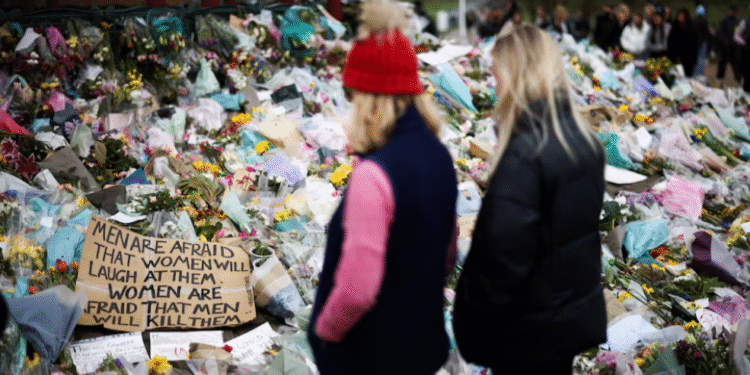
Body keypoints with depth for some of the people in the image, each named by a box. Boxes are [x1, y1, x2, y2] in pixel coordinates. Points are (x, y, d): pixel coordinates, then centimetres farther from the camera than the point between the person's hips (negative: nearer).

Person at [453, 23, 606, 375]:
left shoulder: (524, 155, -26)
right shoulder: (584, 139, 1)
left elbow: (504, 256, -25)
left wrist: (473, 317, -11)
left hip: (529, 330, -8)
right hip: (576, 315, 8)